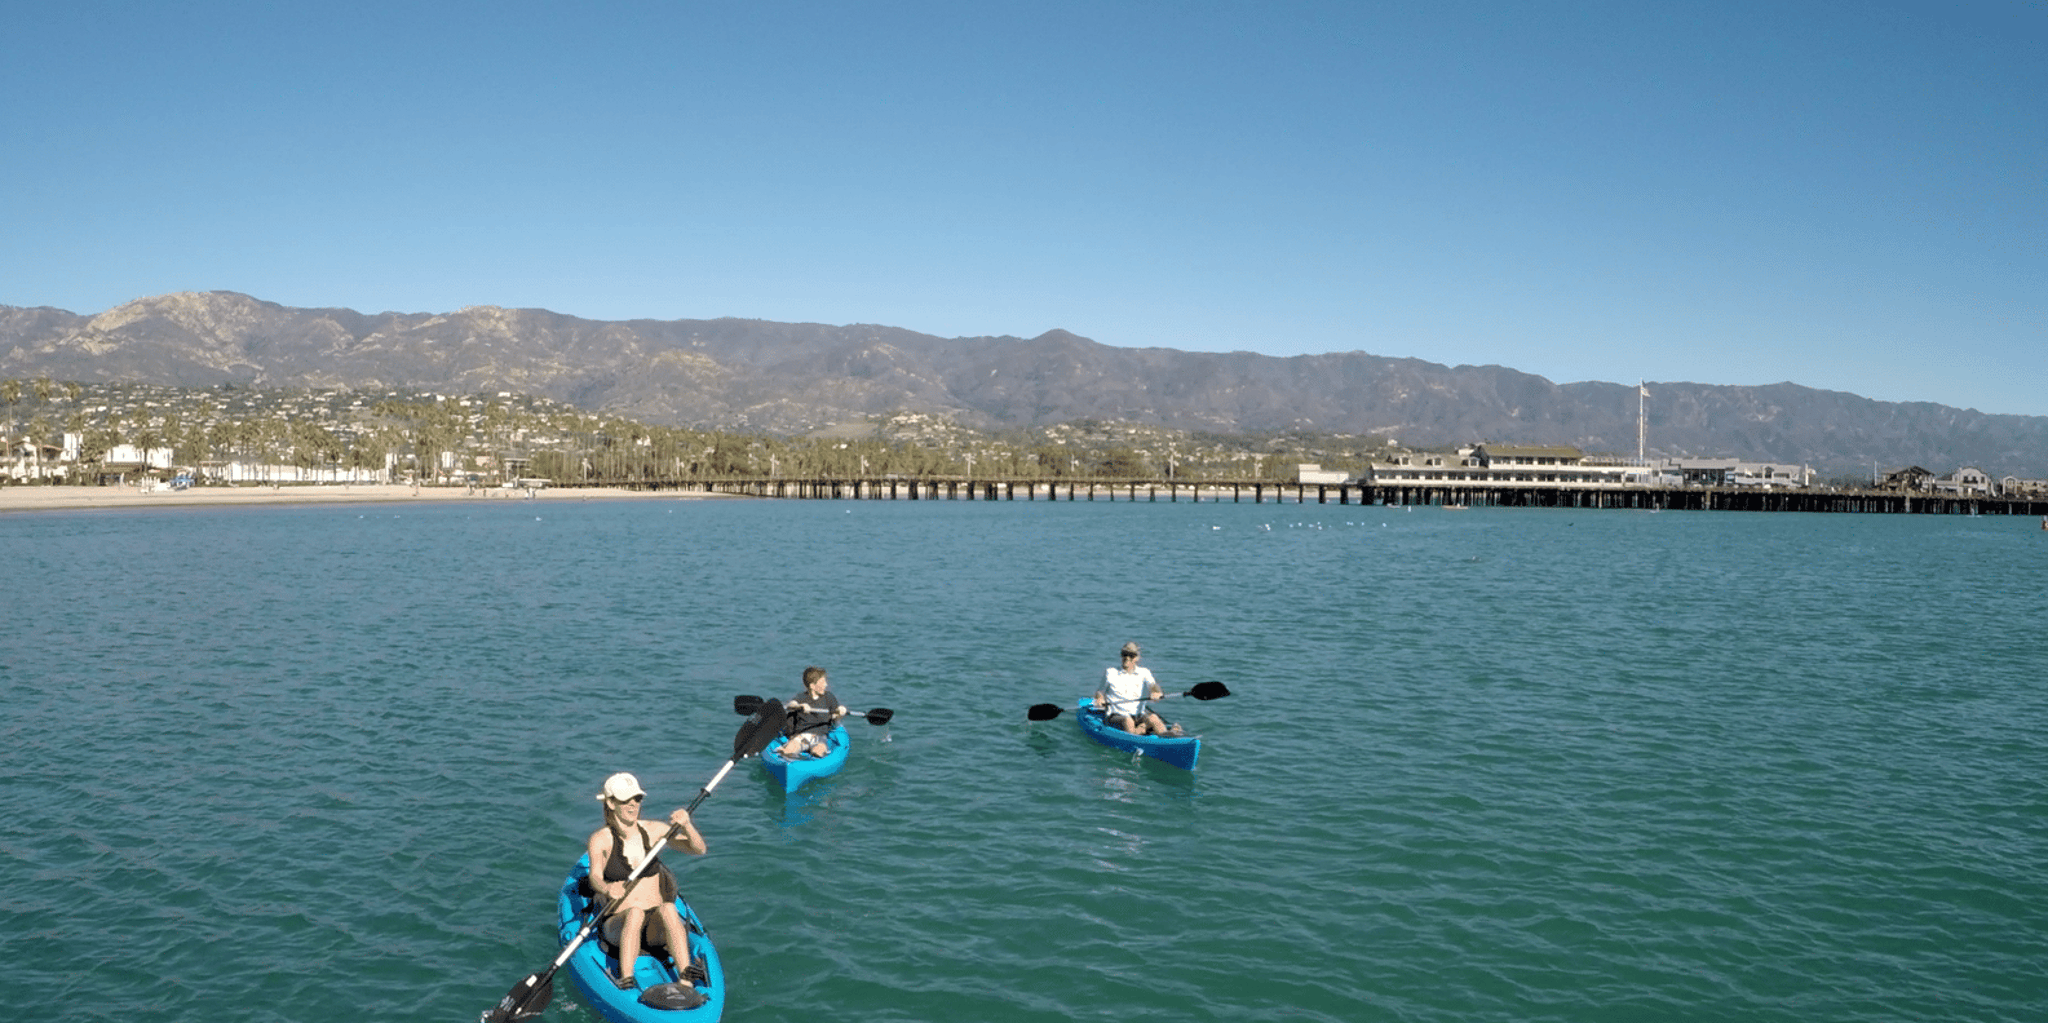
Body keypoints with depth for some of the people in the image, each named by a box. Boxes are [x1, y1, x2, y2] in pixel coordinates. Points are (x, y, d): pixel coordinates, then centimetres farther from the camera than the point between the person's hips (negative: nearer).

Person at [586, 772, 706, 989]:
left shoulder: (654, 831, 5)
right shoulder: (601, 839, -1)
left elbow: (699, 850, -4)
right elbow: (595, 878, -18)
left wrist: (686, 825, -24)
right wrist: (607, 889, -41)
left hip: (657, 927, 1)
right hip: (619, 925, -1)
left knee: (668, 909, -32)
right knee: (635, 912, -34)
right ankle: (625, 984, -44)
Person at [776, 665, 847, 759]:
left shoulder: (829, 698, 8)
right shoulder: (802, 697, 3)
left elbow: (835, 721, 4)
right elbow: (790, 705, -19)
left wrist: (840, 714, -20)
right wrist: (800, 706, -42)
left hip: (819, 737, 1)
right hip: (800, 736, -1)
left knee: (818, 752, -33)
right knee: (787, 752, -30)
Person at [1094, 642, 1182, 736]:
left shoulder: (1144, 672, 14)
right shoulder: (1110, 673, 12)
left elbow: (1153, 685, -4)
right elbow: (1100, 692, 16)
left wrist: (1156, 693, -29)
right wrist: (1100, 698, -9)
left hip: (1138, 716, -1)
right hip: (1116, 716, 1)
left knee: (1152, 717, -35)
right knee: (1128, 721, -36)